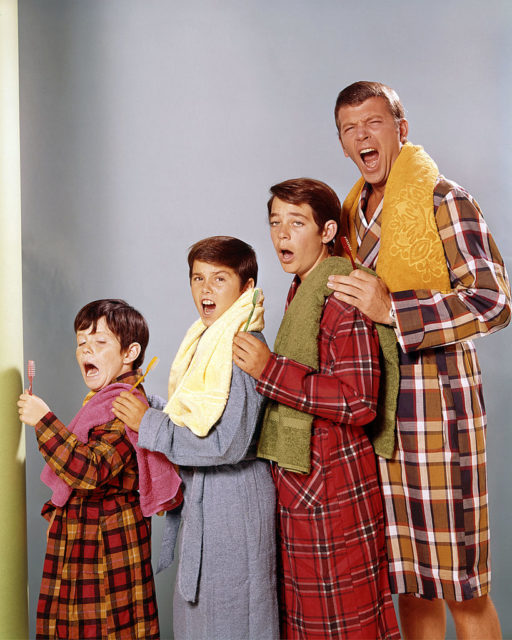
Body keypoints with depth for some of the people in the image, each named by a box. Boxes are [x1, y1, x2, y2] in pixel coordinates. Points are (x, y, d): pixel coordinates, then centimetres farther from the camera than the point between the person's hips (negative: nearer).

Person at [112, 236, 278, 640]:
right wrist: (149, 406, 6)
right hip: (203, 496, 10)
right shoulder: (206, 341, 10)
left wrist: (149, 424, -20)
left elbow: (229, 443, -26)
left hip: (234, 499, -10)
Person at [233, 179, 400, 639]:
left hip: (332, 488, -9)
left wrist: (270, 371, -24)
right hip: (297, 481, 9)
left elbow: (358, 402, -24)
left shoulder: (344, 297, -17)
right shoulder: (298, 292, 13)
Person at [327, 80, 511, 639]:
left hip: (436, 399, -6)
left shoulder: (442, 200, -7)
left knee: (460, 584, 1)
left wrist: (392, 310, -22)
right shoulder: (355, 211, 15)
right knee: (408, 579, 14)